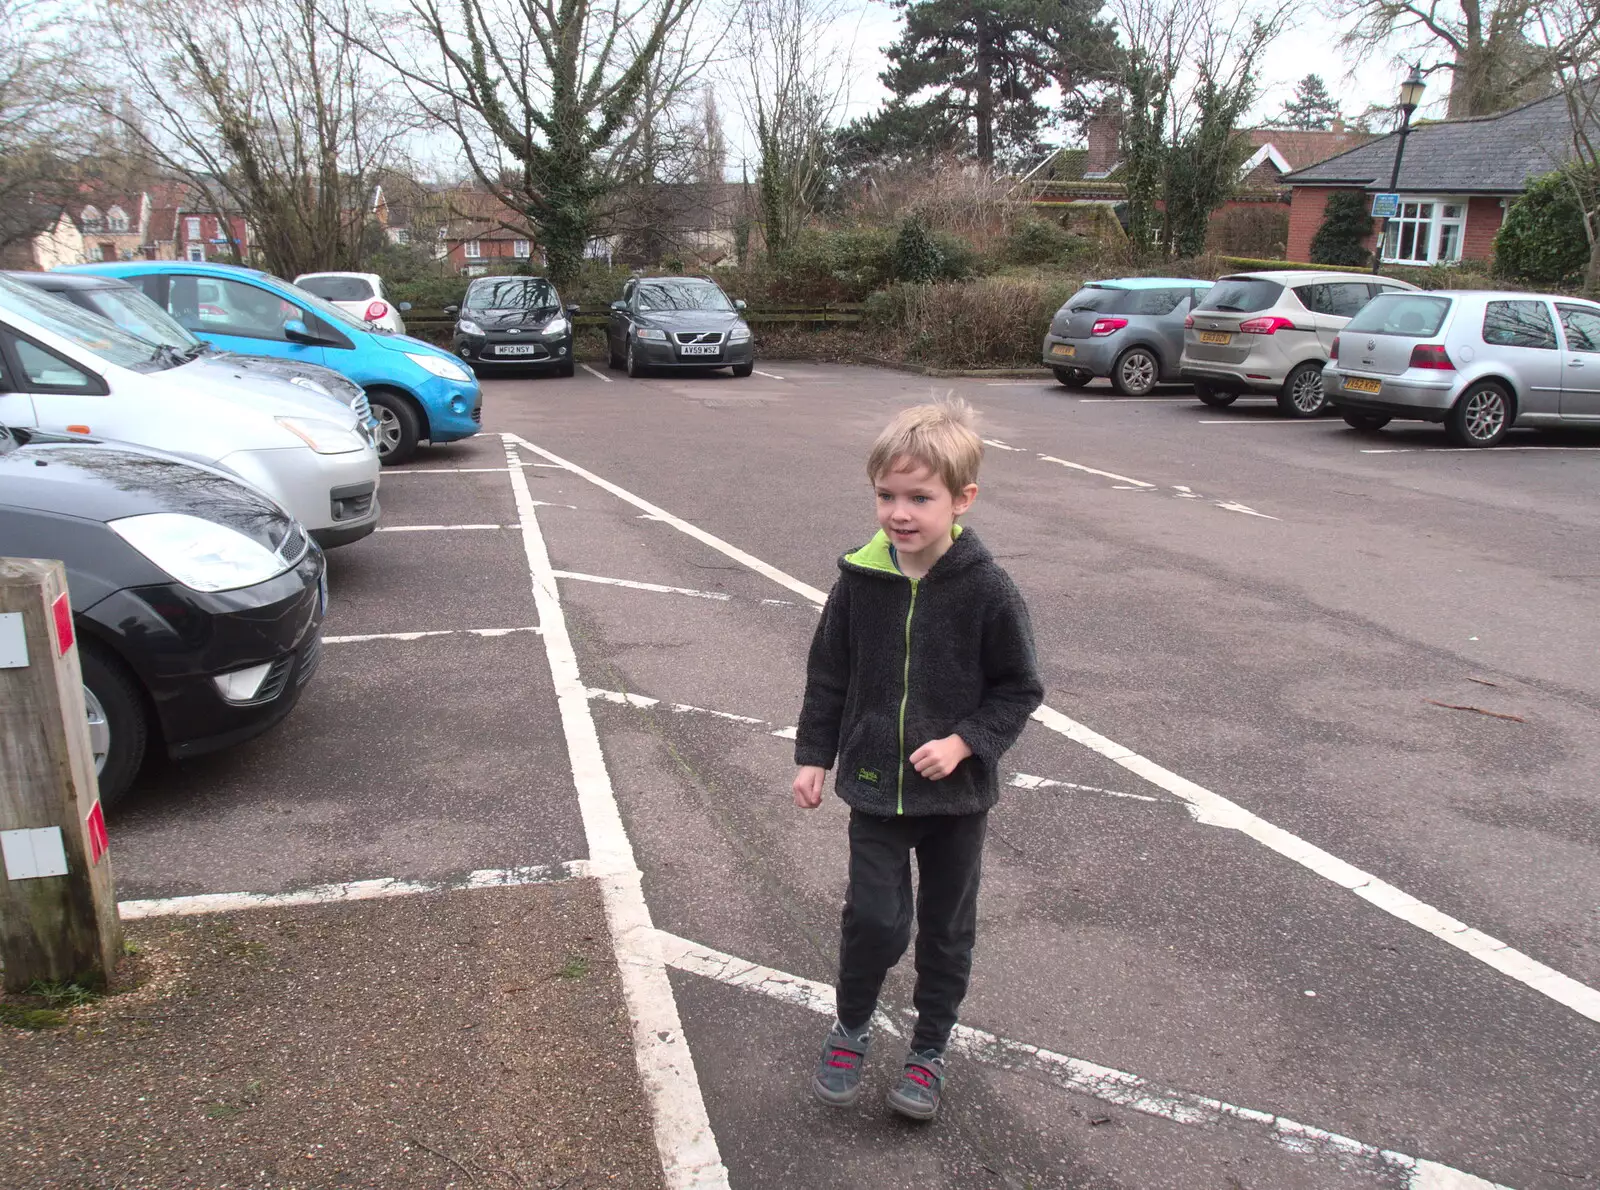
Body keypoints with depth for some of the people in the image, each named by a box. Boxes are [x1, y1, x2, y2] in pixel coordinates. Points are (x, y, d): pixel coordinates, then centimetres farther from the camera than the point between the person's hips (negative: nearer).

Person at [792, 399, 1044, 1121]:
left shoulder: (986, 590, -15)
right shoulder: (860, 578, -8)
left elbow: (1019, 688, -6)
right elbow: (828, 672, 4)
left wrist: (964, 742, -19)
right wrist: (814, 755, 4)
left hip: (956, 793, -1)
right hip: (875, 784, 1)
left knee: (946, 927, 14)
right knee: (874, 918, -1)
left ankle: (930, 1049, 35)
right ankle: (851, 1026, 28)